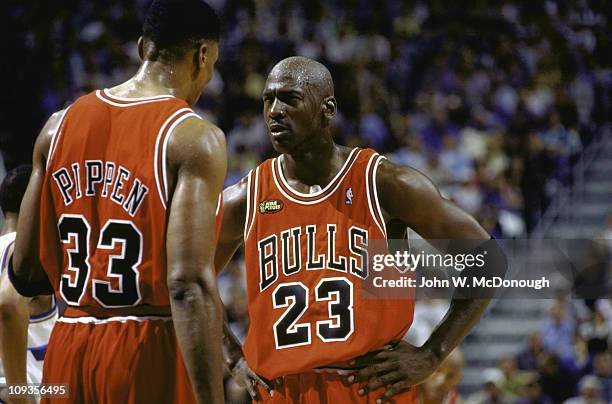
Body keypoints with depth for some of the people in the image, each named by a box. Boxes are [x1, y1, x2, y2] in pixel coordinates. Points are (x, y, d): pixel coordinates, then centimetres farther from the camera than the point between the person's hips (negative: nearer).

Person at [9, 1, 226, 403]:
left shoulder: (60, 125, 8)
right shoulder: (194, 138, -9)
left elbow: (24, 274, 10)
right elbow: (189, 284, -20)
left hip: (67, 356, 6)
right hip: (150, 354, -6)